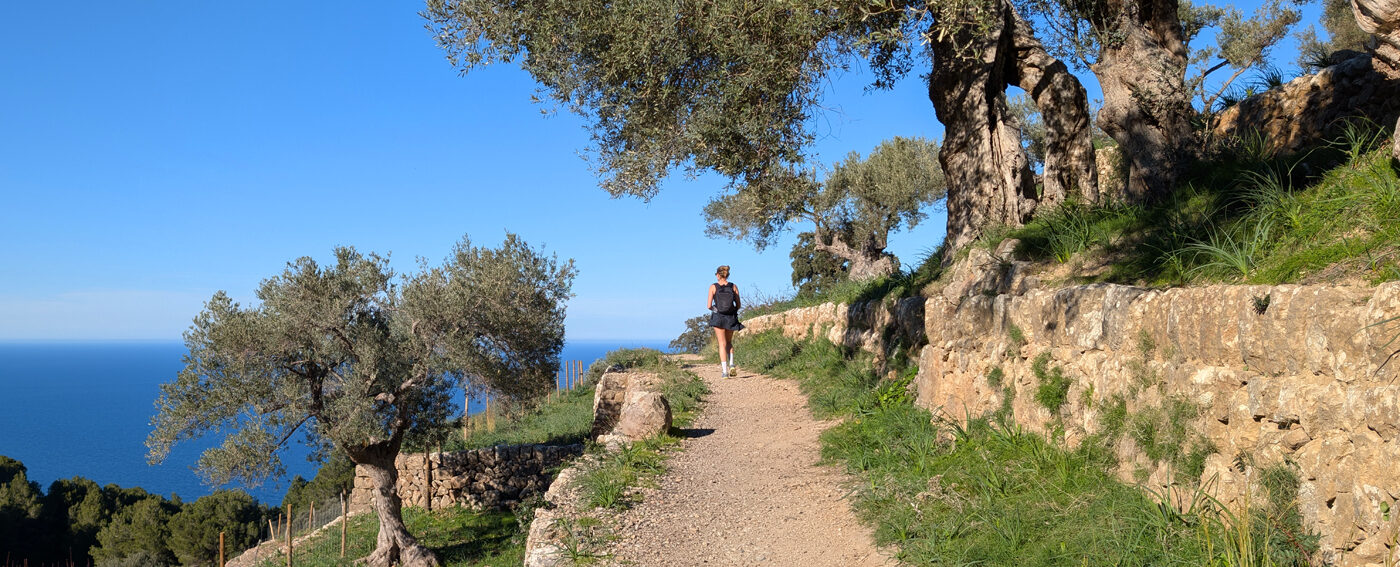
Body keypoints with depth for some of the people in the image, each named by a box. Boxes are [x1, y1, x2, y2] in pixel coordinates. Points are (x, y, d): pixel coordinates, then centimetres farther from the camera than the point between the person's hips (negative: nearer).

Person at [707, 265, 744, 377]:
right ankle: (731, 364, 2)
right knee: (729, 342, 22)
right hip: (731, 318, 2)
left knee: (722, 344, 3)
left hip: (718, 317, -2)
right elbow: (738, 305, 2)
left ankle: (724, 371, -5)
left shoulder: (713, 287, -6)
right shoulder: (733, 287, 0)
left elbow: (709, 306, -8)